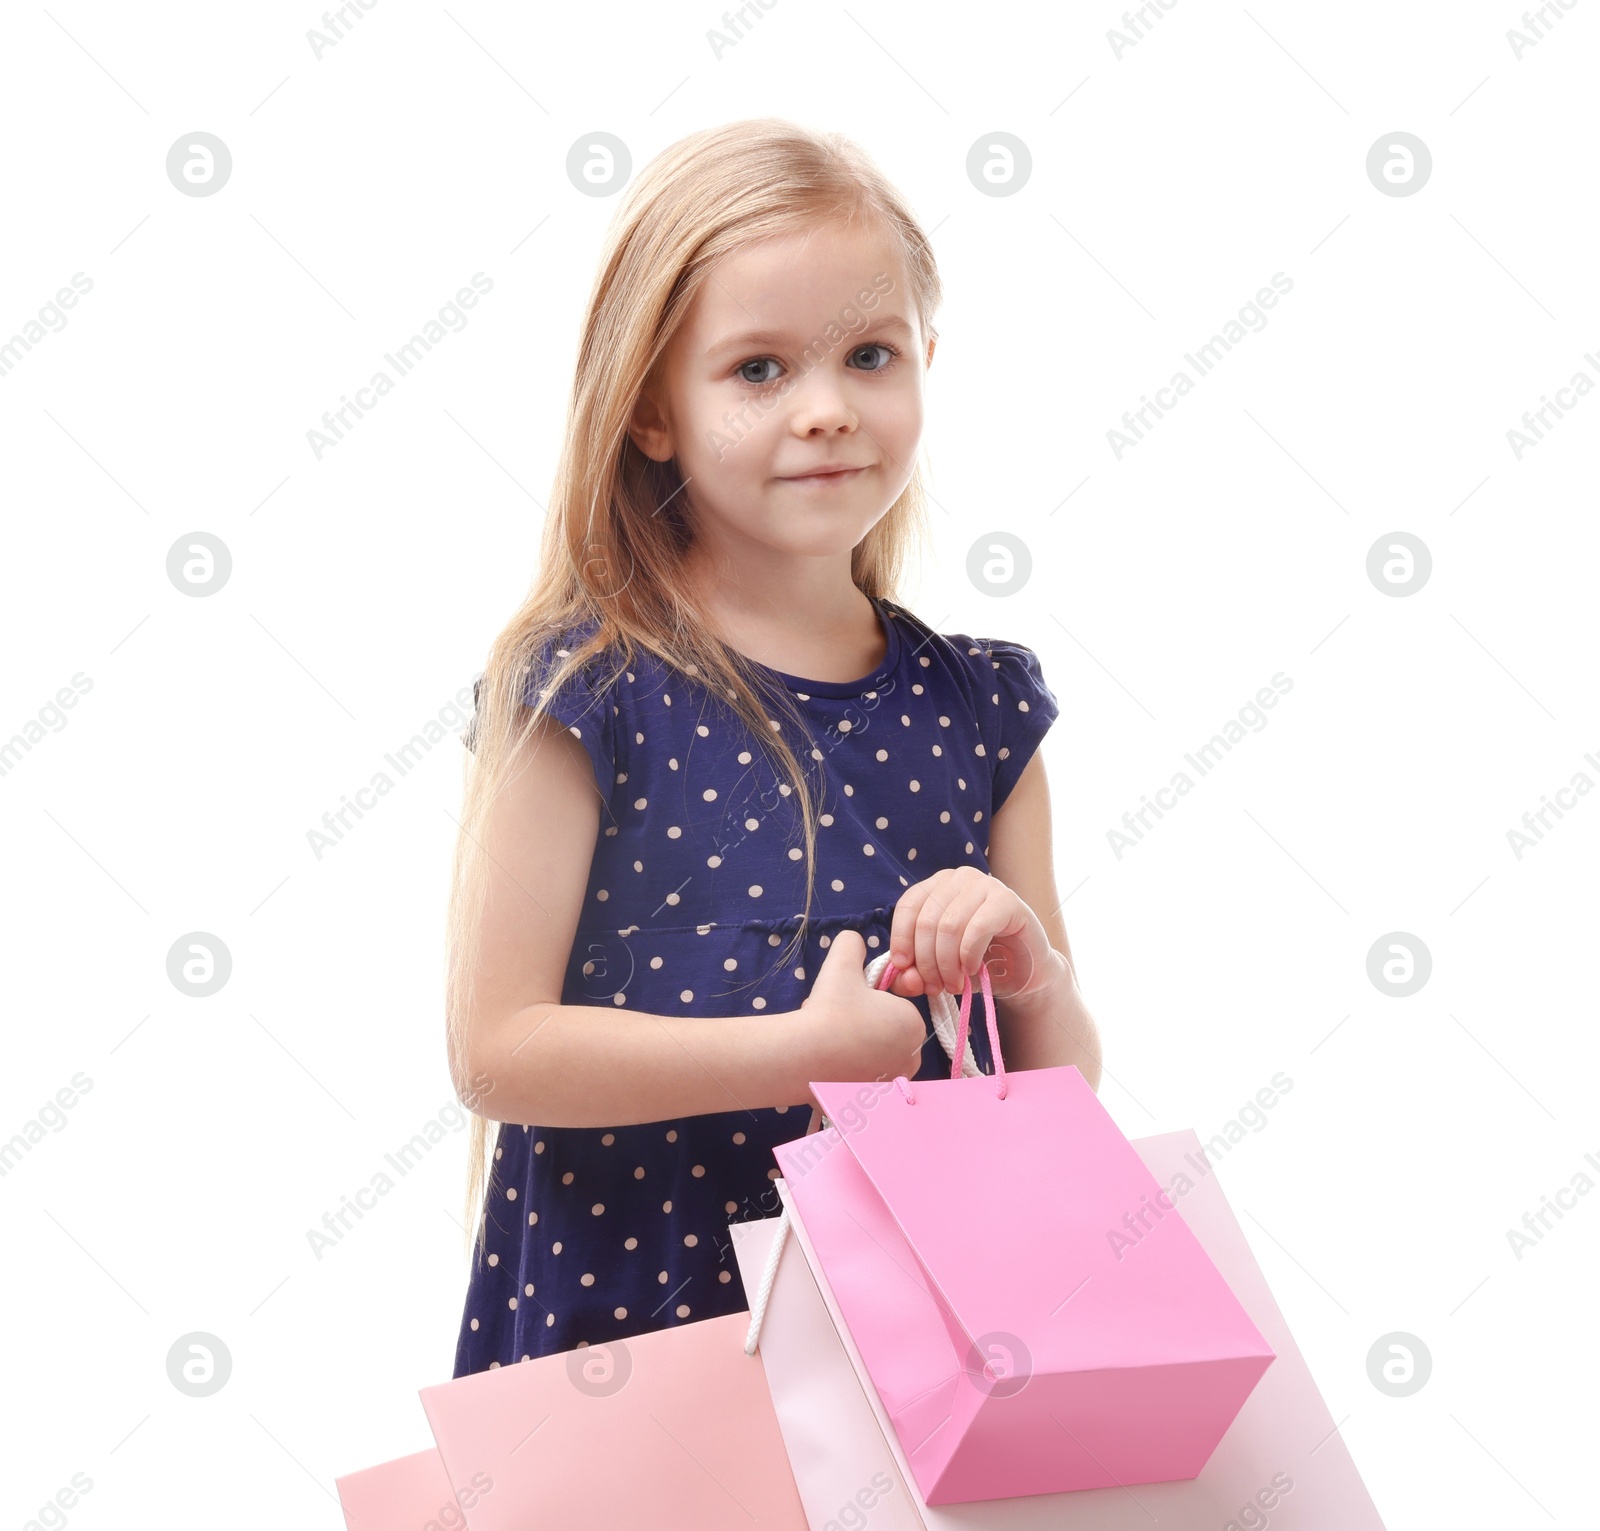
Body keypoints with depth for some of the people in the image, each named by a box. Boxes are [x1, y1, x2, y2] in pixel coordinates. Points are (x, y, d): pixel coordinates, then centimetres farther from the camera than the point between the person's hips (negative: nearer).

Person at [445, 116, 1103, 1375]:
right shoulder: (582, 692, -9)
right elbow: (494, 1048, -14)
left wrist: (1029, 973, -15)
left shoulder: (979, 707, 3)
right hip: (621, 1311, -3)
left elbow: (1063, 1081, 7)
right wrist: (809, 1049, -19)